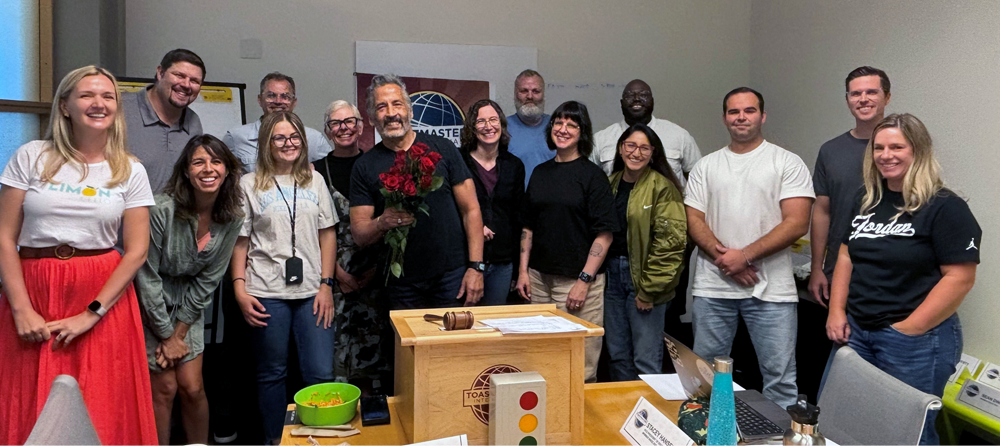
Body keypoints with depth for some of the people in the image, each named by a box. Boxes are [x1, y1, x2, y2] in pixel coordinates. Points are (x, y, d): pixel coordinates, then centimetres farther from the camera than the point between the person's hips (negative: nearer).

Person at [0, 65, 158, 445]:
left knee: (102, 413, 2)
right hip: (32, 289, 0)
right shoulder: (31, 157, 3)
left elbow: (136, 251, -1)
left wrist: (92, 314, -9)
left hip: (105, 297, 0)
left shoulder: (130, 171, 4)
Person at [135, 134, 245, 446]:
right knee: (165, 389, 0)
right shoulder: (163, 210, -24)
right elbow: (147, 276, -17)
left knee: (193, 388, 3)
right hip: (151, 305, -3)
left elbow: (208, 280, -4)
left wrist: (179, 333, -5)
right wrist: (166, 336, -11)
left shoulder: (232, 218, -11)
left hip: (189, 305, 4)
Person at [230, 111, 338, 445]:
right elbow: (240, 241, 4)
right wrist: (240, 289, -5)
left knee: (321, 374, -1)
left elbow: (327, 234, 9)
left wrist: (326, 285, 2)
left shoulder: (314, 180, 10)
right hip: (267, 293, -1)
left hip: (311, 291, 2)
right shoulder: (249, 185, 4)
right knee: (272, 374, 9)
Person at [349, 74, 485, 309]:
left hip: (452, 278, 0)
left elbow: (471, 210, 1)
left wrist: (476, 267, -8)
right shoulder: (365, 166, 4)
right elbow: (359, 233, 2)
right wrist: (382, 223, -20)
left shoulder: (442, 148, 2)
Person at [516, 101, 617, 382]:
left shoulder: (592, 175, -3)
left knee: (581, 366, -2)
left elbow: (604, 234, -8)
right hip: (539, 278, 5)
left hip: (578, 279, -5)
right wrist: (523, 270, 7)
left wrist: (584, 280, -14)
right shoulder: (540, 172, 12)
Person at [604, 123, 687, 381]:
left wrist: (649, 289, -15)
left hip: (644, 278, -6)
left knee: (646, 360, -2)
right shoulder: (610, 184, 12)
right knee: (617, 355, 14)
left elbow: (670, 243, -14)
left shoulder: (663, 188, -8)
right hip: (611, 274, 6)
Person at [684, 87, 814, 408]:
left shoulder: (787, 163, 2)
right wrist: (723, 257, -11)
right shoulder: (706, 166, 12)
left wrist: (744, 256, -14)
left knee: (780, 378, 0)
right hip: (712, 286, 3)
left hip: (771, 289, -3)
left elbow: (797, 223, -7)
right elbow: (694, 220, 5)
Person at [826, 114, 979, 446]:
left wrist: (908, 329, -17)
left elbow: (960, 278, -16)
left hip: (916, 342, -6)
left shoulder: (945, 208, -11)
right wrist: (837, 311, 4)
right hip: (855, 332, 6)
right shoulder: (866, 200, 10)